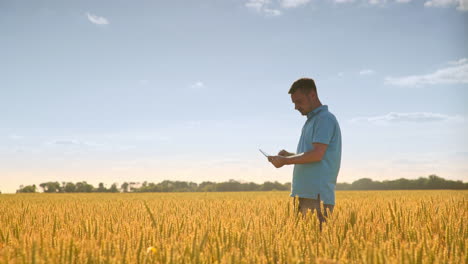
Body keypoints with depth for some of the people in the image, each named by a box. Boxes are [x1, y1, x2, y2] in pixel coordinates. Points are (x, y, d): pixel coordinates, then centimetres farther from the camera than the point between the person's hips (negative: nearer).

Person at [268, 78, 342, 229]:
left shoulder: (325, 119, -7)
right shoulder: (311, 121, 22)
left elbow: (317, 154, -18)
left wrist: (285, 161, -10)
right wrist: (288, 155, 8)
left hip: (317, 196, -9)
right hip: (305, 194, 9)